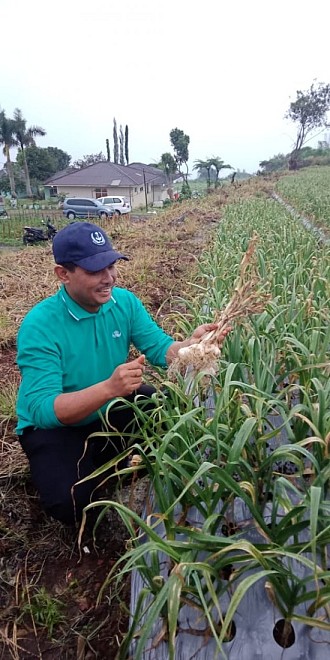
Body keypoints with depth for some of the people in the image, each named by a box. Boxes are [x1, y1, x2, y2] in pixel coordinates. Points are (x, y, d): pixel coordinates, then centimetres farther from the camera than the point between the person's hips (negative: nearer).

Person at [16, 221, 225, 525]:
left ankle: (105, 460, 8)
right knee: (71, 504, -27)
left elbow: (161, 349, -12)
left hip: (112, 409, 5)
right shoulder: (39, 325, -28)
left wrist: (190, 344, -36)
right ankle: (82, 464, 9)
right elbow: (43, 410, -34)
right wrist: (109, 387, -48)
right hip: (54, 426, -5)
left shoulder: (125, 301, -11)